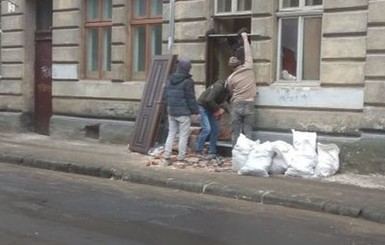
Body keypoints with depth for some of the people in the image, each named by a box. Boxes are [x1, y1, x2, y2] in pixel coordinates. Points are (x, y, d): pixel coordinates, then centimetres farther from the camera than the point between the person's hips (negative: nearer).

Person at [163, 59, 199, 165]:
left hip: (171, 112, 7)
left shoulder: (169, 80, 9)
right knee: (183, 136, 1)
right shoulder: (188, 81, -13)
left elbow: (166, 96, 15)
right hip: (183, 113, -6)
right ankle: (181, 158, 3)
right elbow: (191, 98, -13)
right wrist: (196, 111, -5)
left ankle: (167, 157, 10)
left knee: (171, 134, 12)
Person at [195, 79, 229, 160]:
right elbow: (209, 100, -29)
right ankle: (198, 151, -7)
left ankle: (212, 153, 6)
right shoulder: (219, 86, -24)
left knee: (215, 129, 1)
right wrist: (218, 109, -20)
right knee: (207, 128, -17)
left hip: (210, 108, 9)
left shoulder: (226, 90, 3)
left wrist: (219, 110, -6)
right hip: (202, 106, -9)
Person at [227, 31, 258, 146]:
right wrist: (245, 38, 25)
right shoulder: (248, 68, 0)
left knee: (235, 133, 4)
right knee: (248, 132, 3)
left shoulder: (230, 78, 1)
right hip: (249, 105, 1)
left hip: (236, 105, -1)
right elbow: (248, 53, 13)